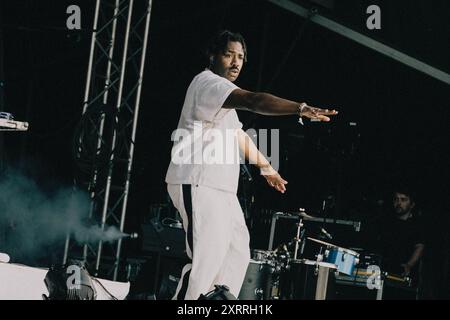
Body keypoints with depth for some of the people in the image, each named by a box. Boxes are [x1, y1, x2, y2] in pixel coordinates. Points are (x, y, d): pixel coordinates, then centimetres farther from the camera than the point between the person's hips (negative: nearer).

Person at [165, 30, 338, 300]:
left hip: (221, 188, 11)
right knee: (205, 259, -18)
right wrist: (302, 109, -39)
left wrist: (266, 167, 43)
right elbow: (252, 100, -29)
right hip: (198, 185, -11)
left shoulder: (221, 91, 23)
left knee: (237, 254, 11)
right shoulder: (208, 82, -11)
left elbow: (239, 135, 36)